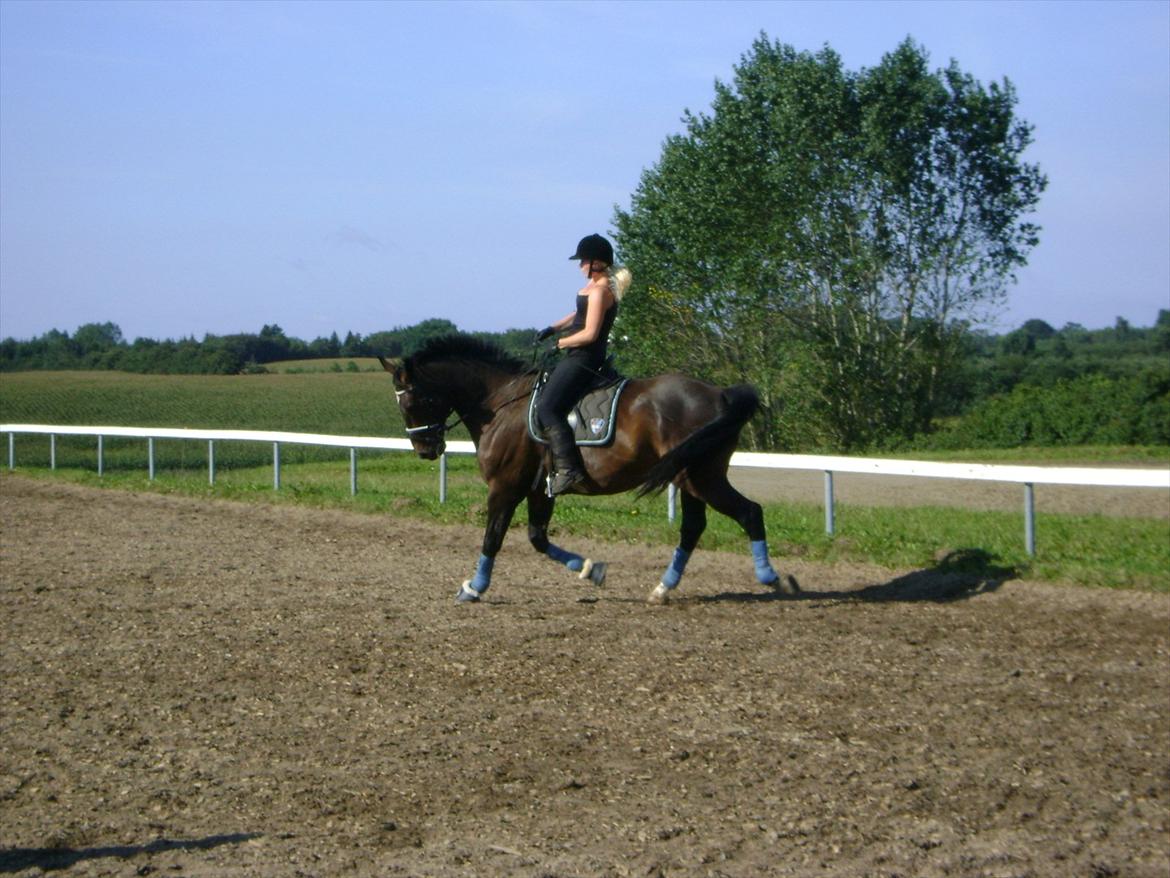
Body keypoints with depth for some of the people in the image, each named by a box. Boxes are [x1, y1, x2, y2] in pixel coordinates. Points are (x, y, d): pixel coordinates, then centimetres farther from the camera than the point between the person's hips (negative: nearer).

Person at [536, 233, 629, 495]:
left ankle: (568, 468, -27)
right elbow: (582, 313, 26)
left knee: (547, 408, -20)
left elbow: (589, 333, -23)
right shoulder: (597, 285, 13)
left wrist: (561, 343, -8)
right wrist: (554, 329, 14)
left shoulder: (599, 291, -18)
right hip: (580, 357, 11)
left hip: (583, 358, -11)